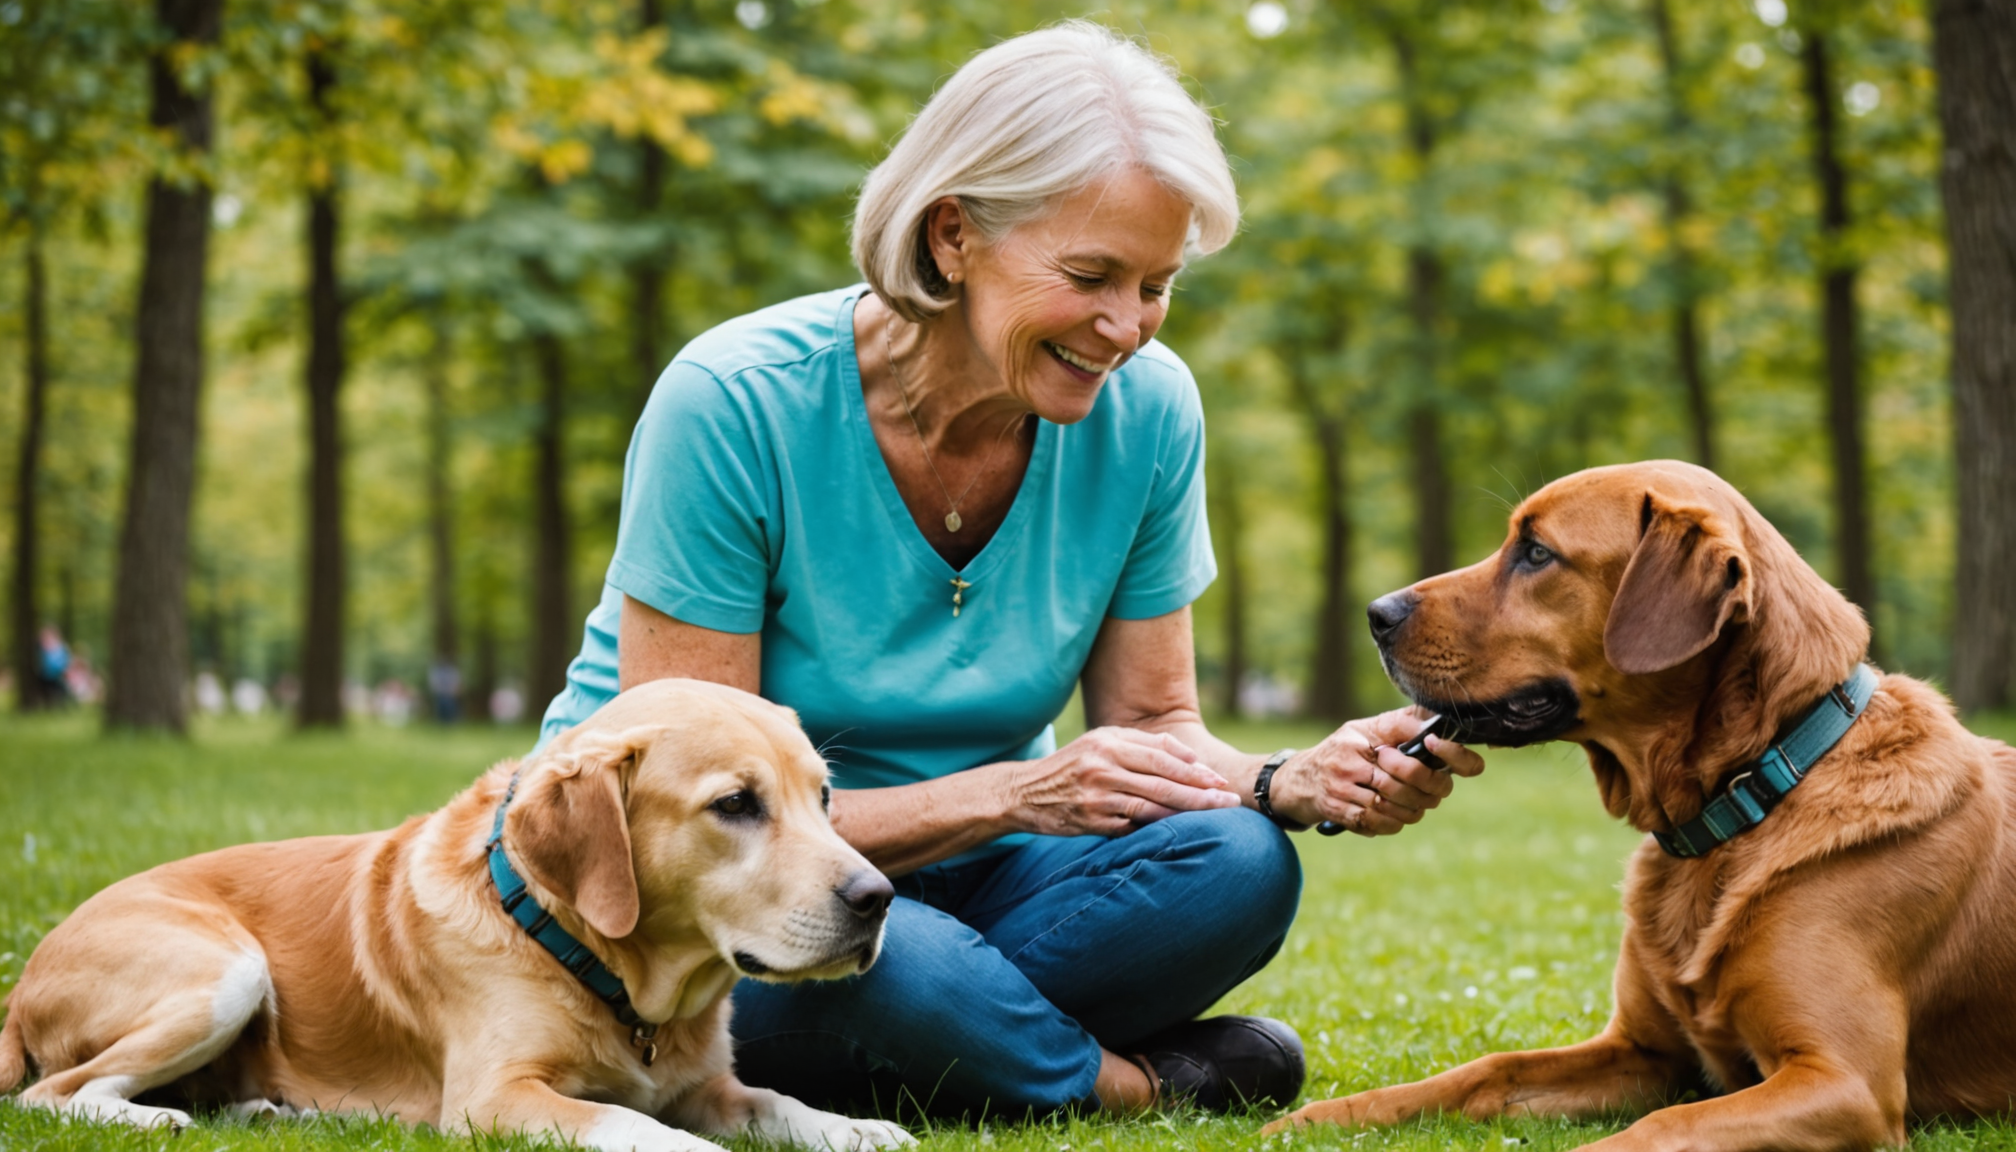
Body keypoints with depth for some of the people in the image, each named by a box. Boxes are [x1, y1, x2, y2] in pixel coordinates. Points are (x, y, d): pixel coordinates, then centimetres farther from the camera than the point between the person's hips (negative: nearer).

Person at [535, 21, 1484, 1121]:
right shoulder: (734, 405, -22)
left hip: (947, 878, 4)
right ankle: (1135, 1082, -11)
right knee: (863, 953, -39)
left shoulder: (1145, 410, -8)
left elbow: (1150, 725, 1)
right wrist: (1014, 794, -29)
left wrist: (1293, 781, -22)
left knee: (1233, 866, -25)